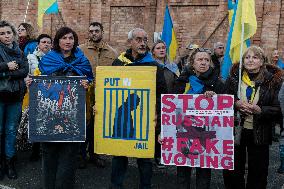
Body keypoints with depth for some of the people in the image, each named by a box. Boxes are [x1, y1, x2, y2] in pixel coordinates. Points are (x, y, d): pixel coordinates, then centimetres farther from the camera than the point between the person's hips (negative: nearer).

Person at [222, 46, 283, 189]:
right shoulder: (234, 77, 0)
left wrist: (260, 110, -21)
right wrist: (236, 104, -13)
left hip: (259, 133, -1)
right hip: (235, 130, 1)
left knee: (258, 174, 12)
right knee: (232, 172, 12)